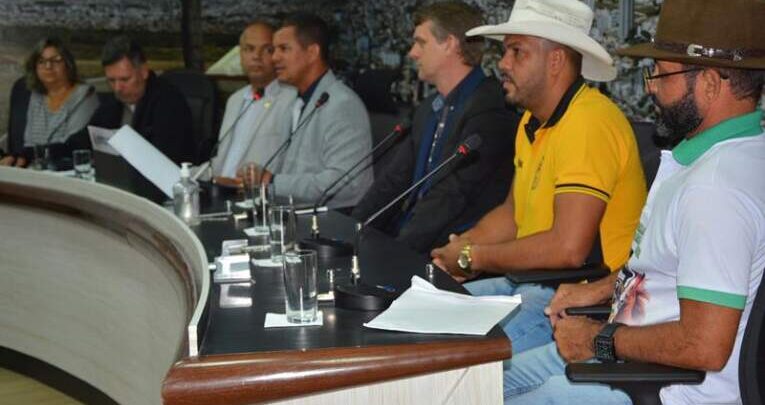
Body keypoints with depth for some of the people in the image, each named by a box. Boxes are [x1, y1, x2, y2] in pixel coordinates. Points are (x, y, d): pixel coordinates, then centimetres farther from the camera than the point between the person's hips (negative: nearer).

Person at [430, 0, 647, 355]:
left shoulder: (589, 122, -19)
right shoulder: (533, 122, 13)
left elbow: (568, 248, -26)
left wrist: (473, 257, -13)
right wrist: (461, 245, 4)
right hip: (531, 283, 10)